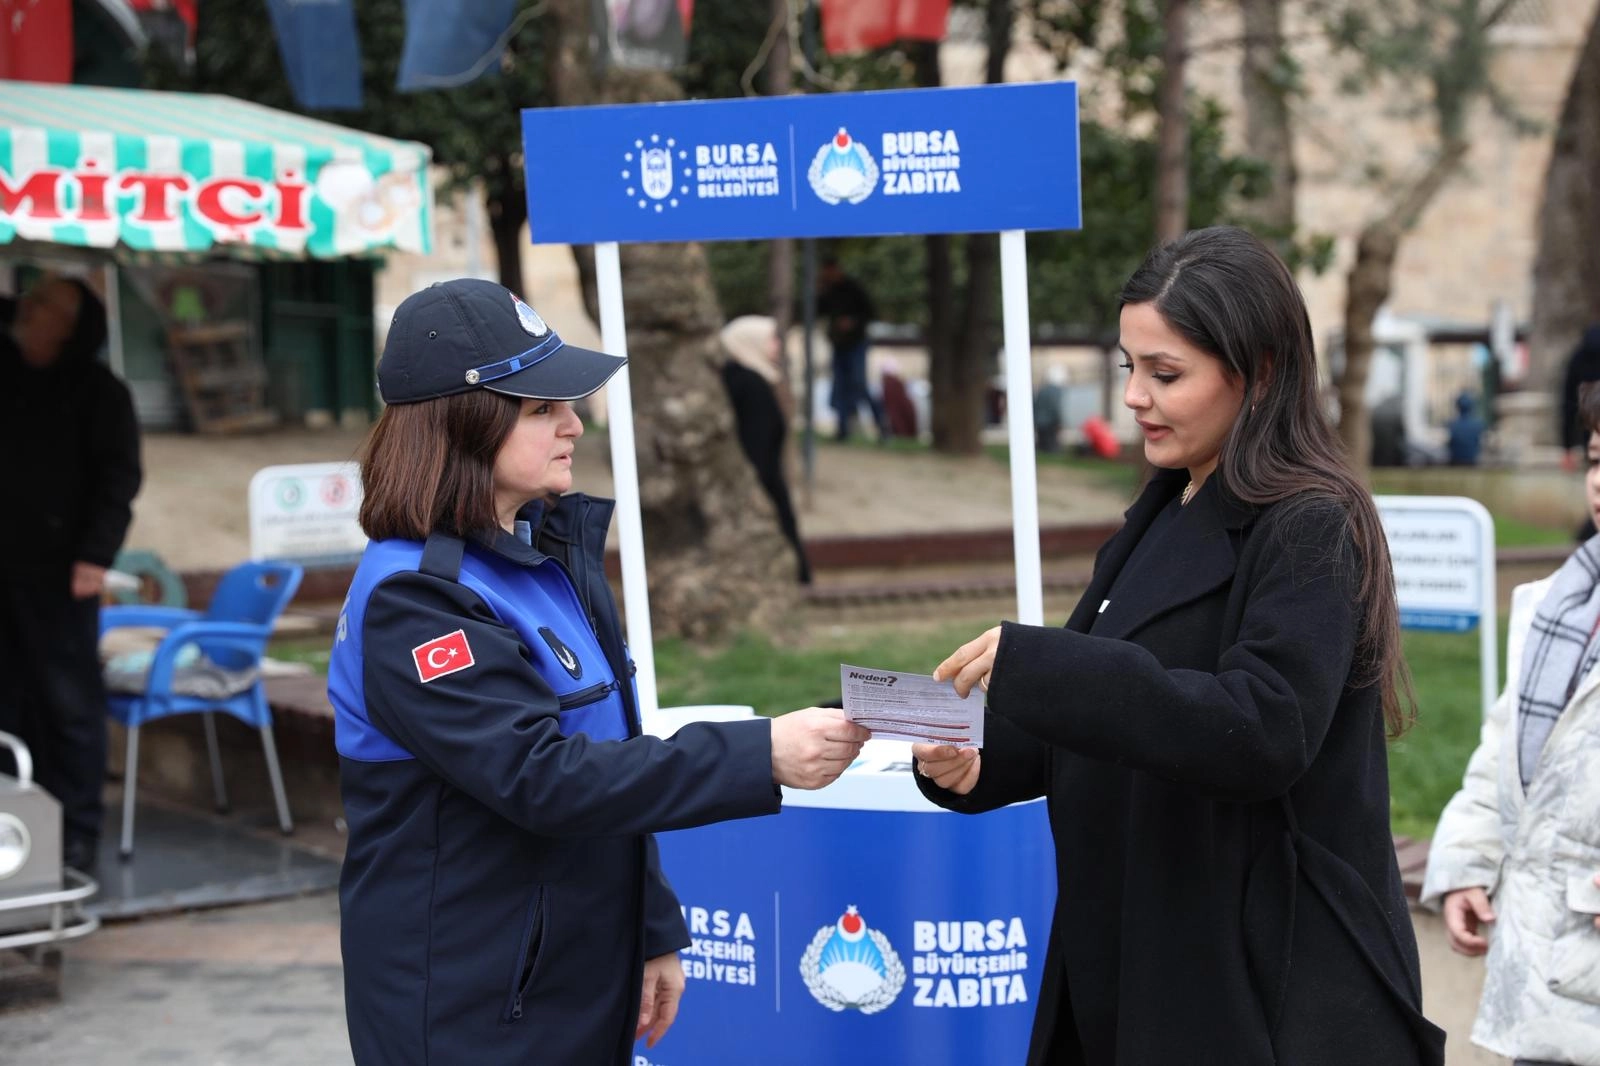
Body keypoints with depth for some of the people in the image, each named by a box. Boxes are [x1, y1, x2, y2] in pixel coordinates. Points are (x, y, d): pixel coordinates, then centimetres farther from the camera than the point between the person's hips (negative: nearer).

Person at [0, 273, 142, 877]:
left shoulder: (97, 392, 1)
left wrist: (95, 554, -15)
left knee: (69, 701, -1)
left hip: (57, 568, -4)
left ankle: (77, 830, 5)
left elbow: (119, 477, -6)